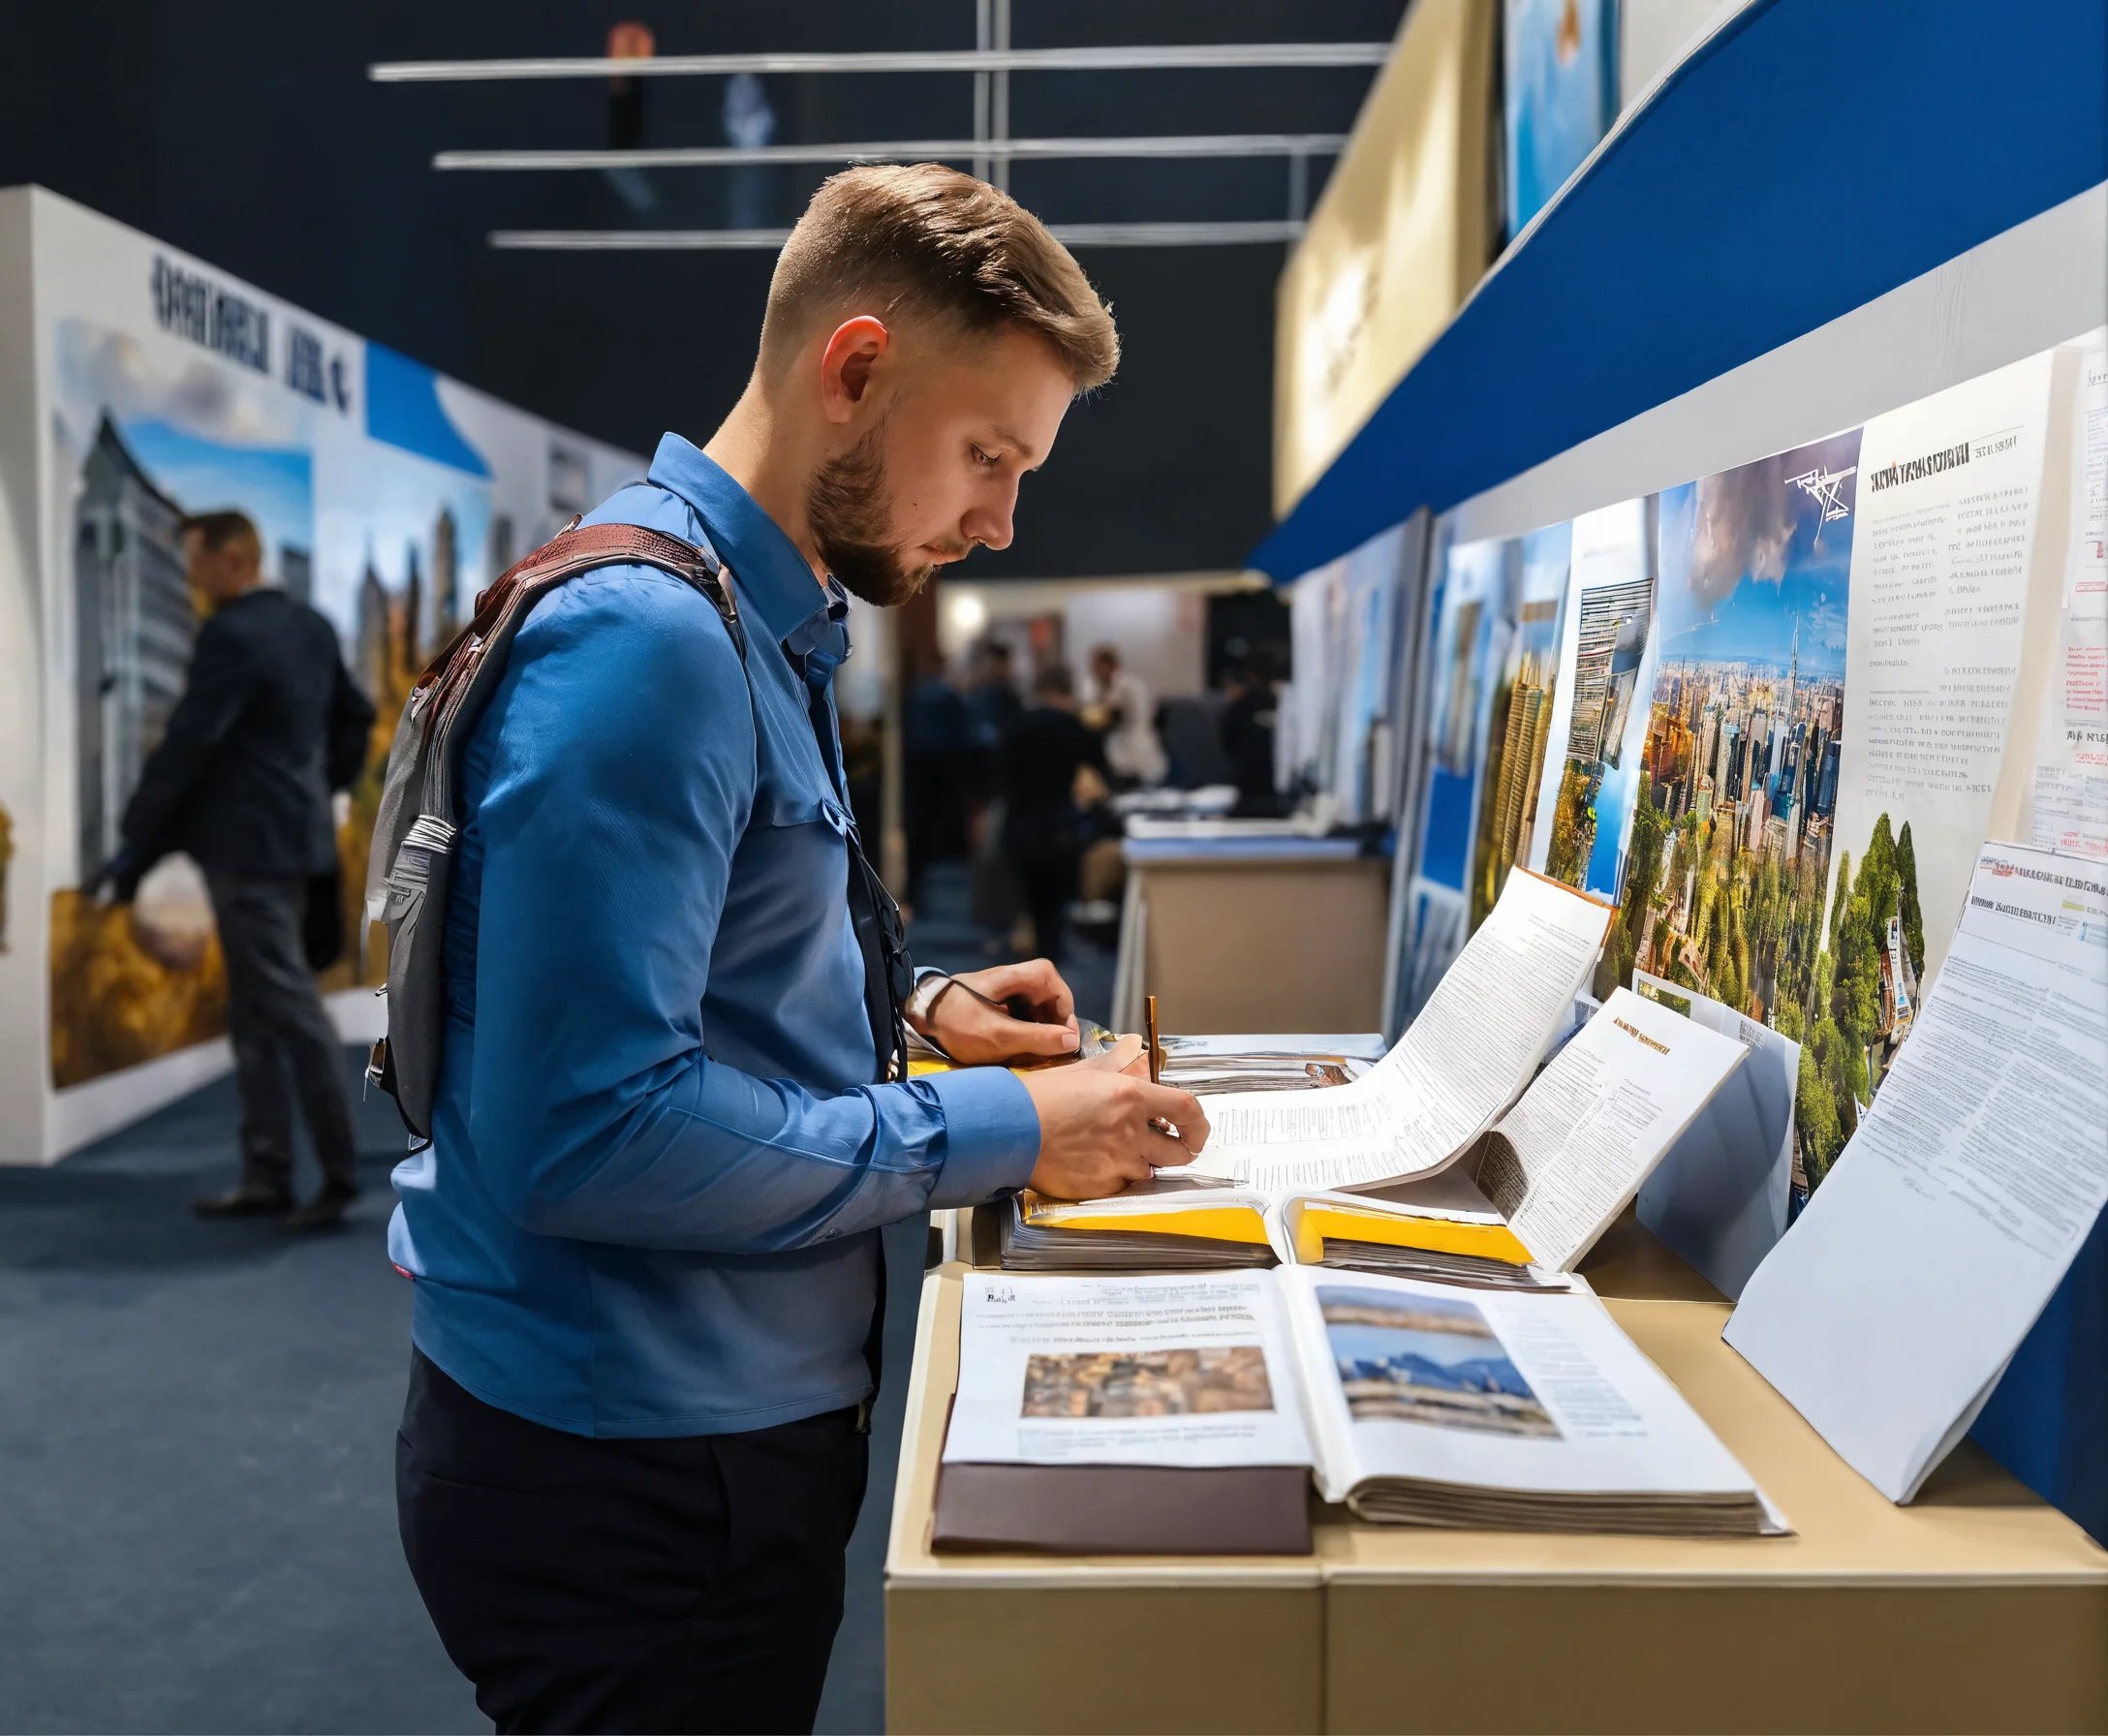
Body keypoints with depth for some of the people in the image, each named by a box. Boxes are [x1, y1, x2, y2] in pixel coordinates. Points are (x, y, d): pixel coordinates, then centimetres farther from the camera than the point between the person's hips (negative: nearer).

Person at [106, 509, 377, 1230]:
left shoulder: (231, 635, -16)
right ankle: (266, 1176, 16)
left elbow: (186, 745, -17)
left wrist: (136, 844, -10)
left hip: (251, 846, -9)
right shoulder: (311, 626, 11)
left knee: (291, 1009, -4)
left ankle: (339, 1171, 2)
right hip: (285, 838, 9)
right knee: (253, 1018, 12)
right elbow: (357, 717, 21)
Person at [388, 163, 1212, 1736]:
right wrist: (996, 1133, -21)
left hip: (729, 1421, 10)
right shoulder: (644, 635, -22)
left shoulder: (766, 622, 10)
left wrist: (913, 1014, 5)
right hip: (630, 1472, -9)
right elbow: (584, 1130, -28)